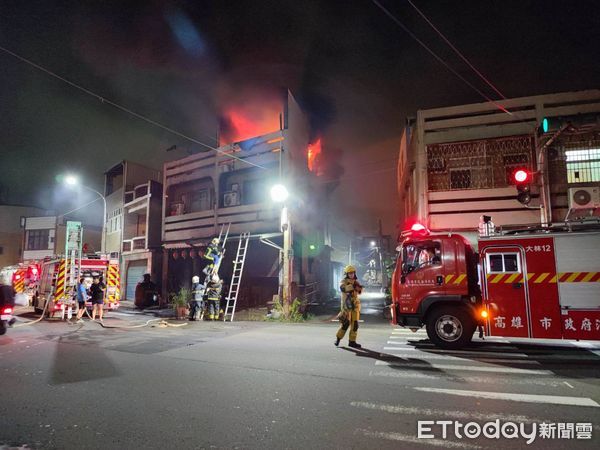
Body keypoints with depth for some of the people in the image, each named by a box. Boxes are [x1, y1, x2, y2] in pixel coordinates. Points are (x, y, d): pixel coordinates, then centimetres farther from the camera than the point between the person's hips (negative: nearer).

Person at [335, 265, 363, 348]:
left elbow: (360, 291, -4)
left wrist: (359, 287, -25)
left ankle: (352, 341, 11)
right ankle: (338, 338, 11)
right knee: (346, 323, -8)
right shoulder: (344, 281, -5)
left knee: (355, 324, 4)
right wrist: (352, 286, -39)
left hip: (355, 305, 6)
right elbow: (343, 288, -27)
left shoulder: (355, 281, 12)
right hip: (346, 305, -6)